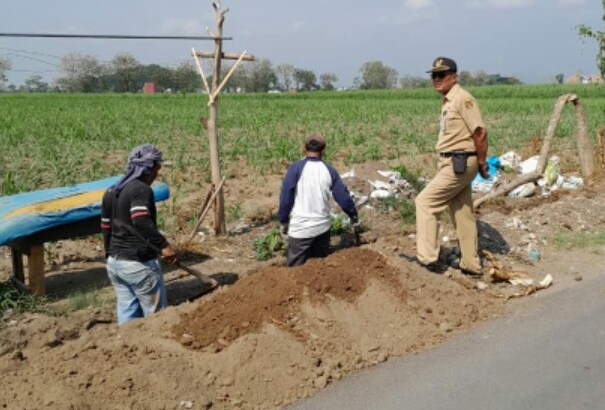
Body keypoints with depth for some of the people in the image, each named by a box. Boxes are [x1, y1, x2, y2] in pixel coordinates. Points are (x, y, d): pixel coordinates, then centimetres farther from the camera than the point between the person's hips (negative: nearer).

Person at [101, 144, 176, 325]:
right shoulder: (141, 189, -15)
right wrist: (163, 244, -32)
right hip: (139, 264, -8)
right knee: (155, 314, 4)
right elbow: (141, 222, -31)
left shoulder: (111, 192, 12)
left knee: (126, 314, 14)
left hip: (114, 262, 8)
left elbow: (106, 228, 17)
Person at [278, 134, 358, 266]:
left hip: (300, 229, -4)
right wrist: (353, 214, 21)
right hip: (322, 228, 4)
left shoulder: (296, 168, -10)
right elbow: (343, 196, 5)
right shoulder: (329, 170, 2)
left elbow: (285, 198, -10)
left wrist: (283, 221, 3)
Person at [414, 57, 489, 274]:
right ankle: (471, 264, 23)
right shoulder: (447, 100, 15)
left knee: (425, 201, -8)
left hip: (459, 164, -10)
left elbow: (480, 132, -18)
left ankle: (428, 257, -5)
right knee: (462, 213, 14)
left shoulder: (462, 98, -15)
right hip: (452, 163, 10)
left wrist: (482, 163, -12)